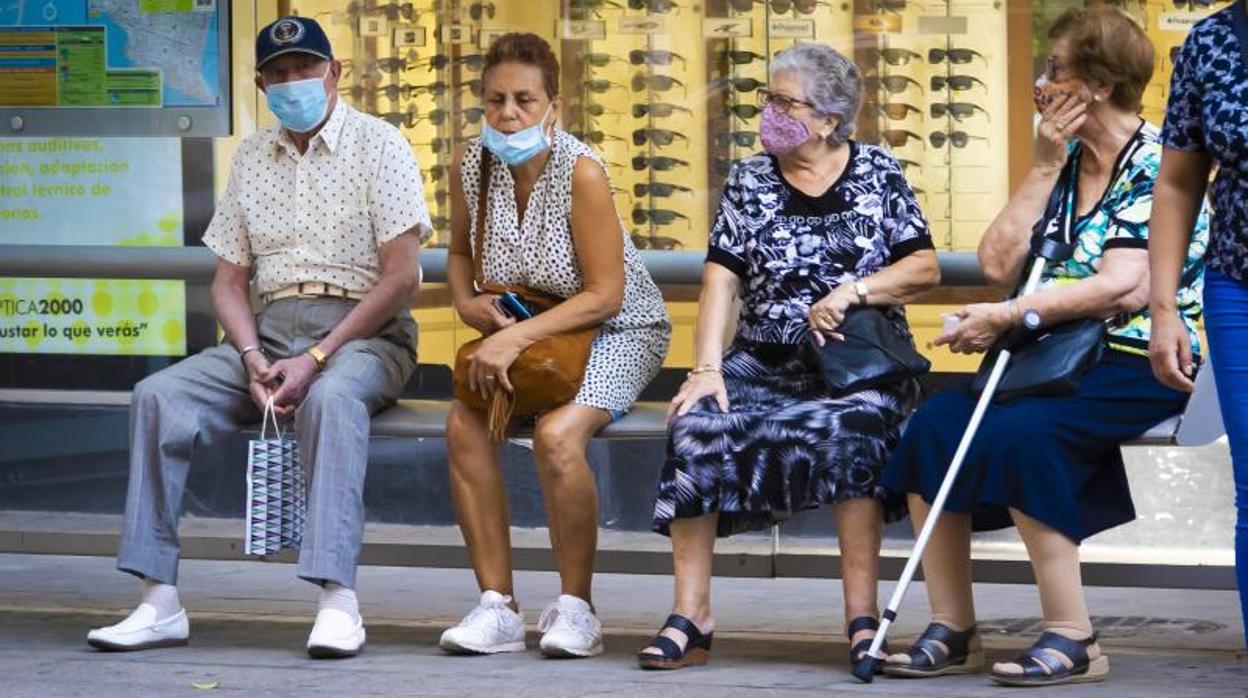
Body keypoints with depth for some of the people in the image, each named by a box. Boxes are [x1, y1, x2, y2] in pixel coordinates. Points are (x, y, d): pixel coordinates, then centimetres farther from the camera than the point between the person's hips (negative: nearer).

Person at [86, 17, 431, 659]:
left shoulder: (378, 146, -1)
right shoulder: (252, 159, 16)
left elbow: (400, 277, -9)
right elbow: (228, 281, 14)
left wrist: (315, 359, -16)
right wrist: (254, 360, -7)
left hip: (363, 334, -5)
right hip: (269, 331, 5)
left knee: (331, 398, -40)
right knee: (158, 397, -20)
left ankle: (338, 600, -45)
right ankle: (159, 602, -24)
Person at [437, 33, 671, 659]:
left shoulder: (581, 172, -23)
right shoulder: (471, 166, -6)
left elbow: (604, 296, -21)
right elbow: (460, 251, 15)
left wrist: (516, 336, -29)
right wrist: (465, 301, -6)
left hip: (617, 329, -5)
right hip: (526, 331, 5)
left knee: (558, 433, -32)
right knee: (464, 423, -22)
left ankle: (576, 608, -16)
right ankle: (497, 606, -16)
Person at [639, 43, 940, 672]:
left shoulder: (878, 174, 5)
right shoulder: (749, 180, 10)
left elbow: (926, 267, 0)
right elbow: (721, 279, 1)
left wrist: (851, 292, -15)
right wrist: (707, 368, -12)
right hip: (766, 360, 2)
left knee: (852, 426, -36)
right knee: (696, 426, -27)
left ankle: (862, 615, -32)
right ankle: (690, 615, -24)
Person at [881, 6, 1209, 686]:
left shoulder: (1156, 163, -9)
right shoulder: (1067, 164, 15)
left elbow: (1118, 287, -21)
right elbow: (999, 262, 4)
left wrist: (1004, 318, -20)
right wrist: (1045, 165, 0)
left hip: (1138, 363, -8)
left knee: (1017, 434, -31)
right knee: (933, 426, -14)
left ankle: (1073, 639, -24)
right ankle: (952, 631, -13)